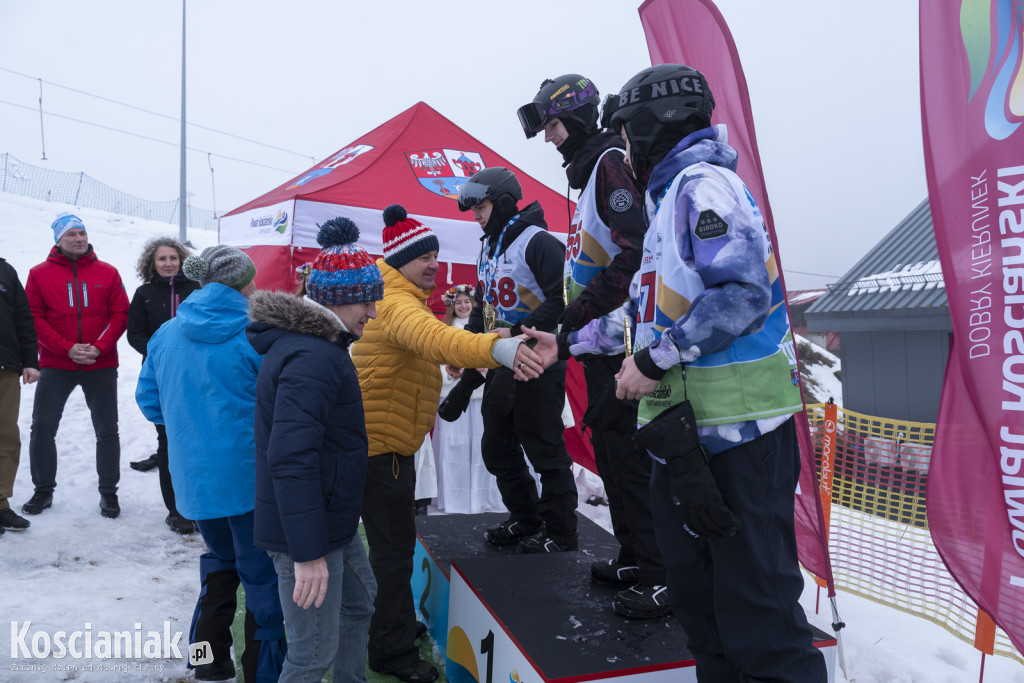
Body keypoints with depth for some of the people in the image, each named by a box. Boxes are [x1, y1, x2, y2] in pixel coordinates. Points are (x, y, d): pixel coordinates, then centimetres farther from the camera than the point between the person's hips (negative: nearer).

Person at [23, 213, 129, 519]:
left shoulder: (107, 273, 3)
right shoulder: (39, 274, 2)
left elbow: (120, 314, 0)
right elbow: (34, 318, -3)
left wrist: (100, 347, -14)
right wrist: (67, 348, -15)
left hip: (101, 365, 0)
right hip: (55, 365, 0)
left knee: (107, 430, 6)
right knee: (42, 428, 4)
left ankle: (109, 492, 19)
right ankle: (43, 490, 23)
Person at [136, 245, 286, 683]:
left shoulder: (166, 334, 4)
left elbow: (149, 401, 12)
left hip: (192, 476, 6)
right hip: (248, 475, -6)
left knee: (220, 559, 25)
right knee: (261, 572, 8)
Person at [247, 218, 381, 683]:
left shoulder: (315, 345, 10)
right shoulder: (313, 358, -24)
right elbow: (291, 460, -31)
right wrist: (308, 553, -28)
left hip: (333, 520, 11)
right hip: (306, 529, -11)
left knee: (360, 601, 27)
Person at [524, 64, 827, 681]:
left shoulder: (703, 183, -10)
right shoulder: (672, 197, 21)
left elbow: (743, 292, -25)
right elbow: (649, 310, 24)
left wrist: (653, 362, -19)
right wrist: (567, 344, 23)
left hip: (737, 429, -10)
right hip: (685, 428, 10)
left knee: (754, 601, -3)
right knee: (696, 593, 19)